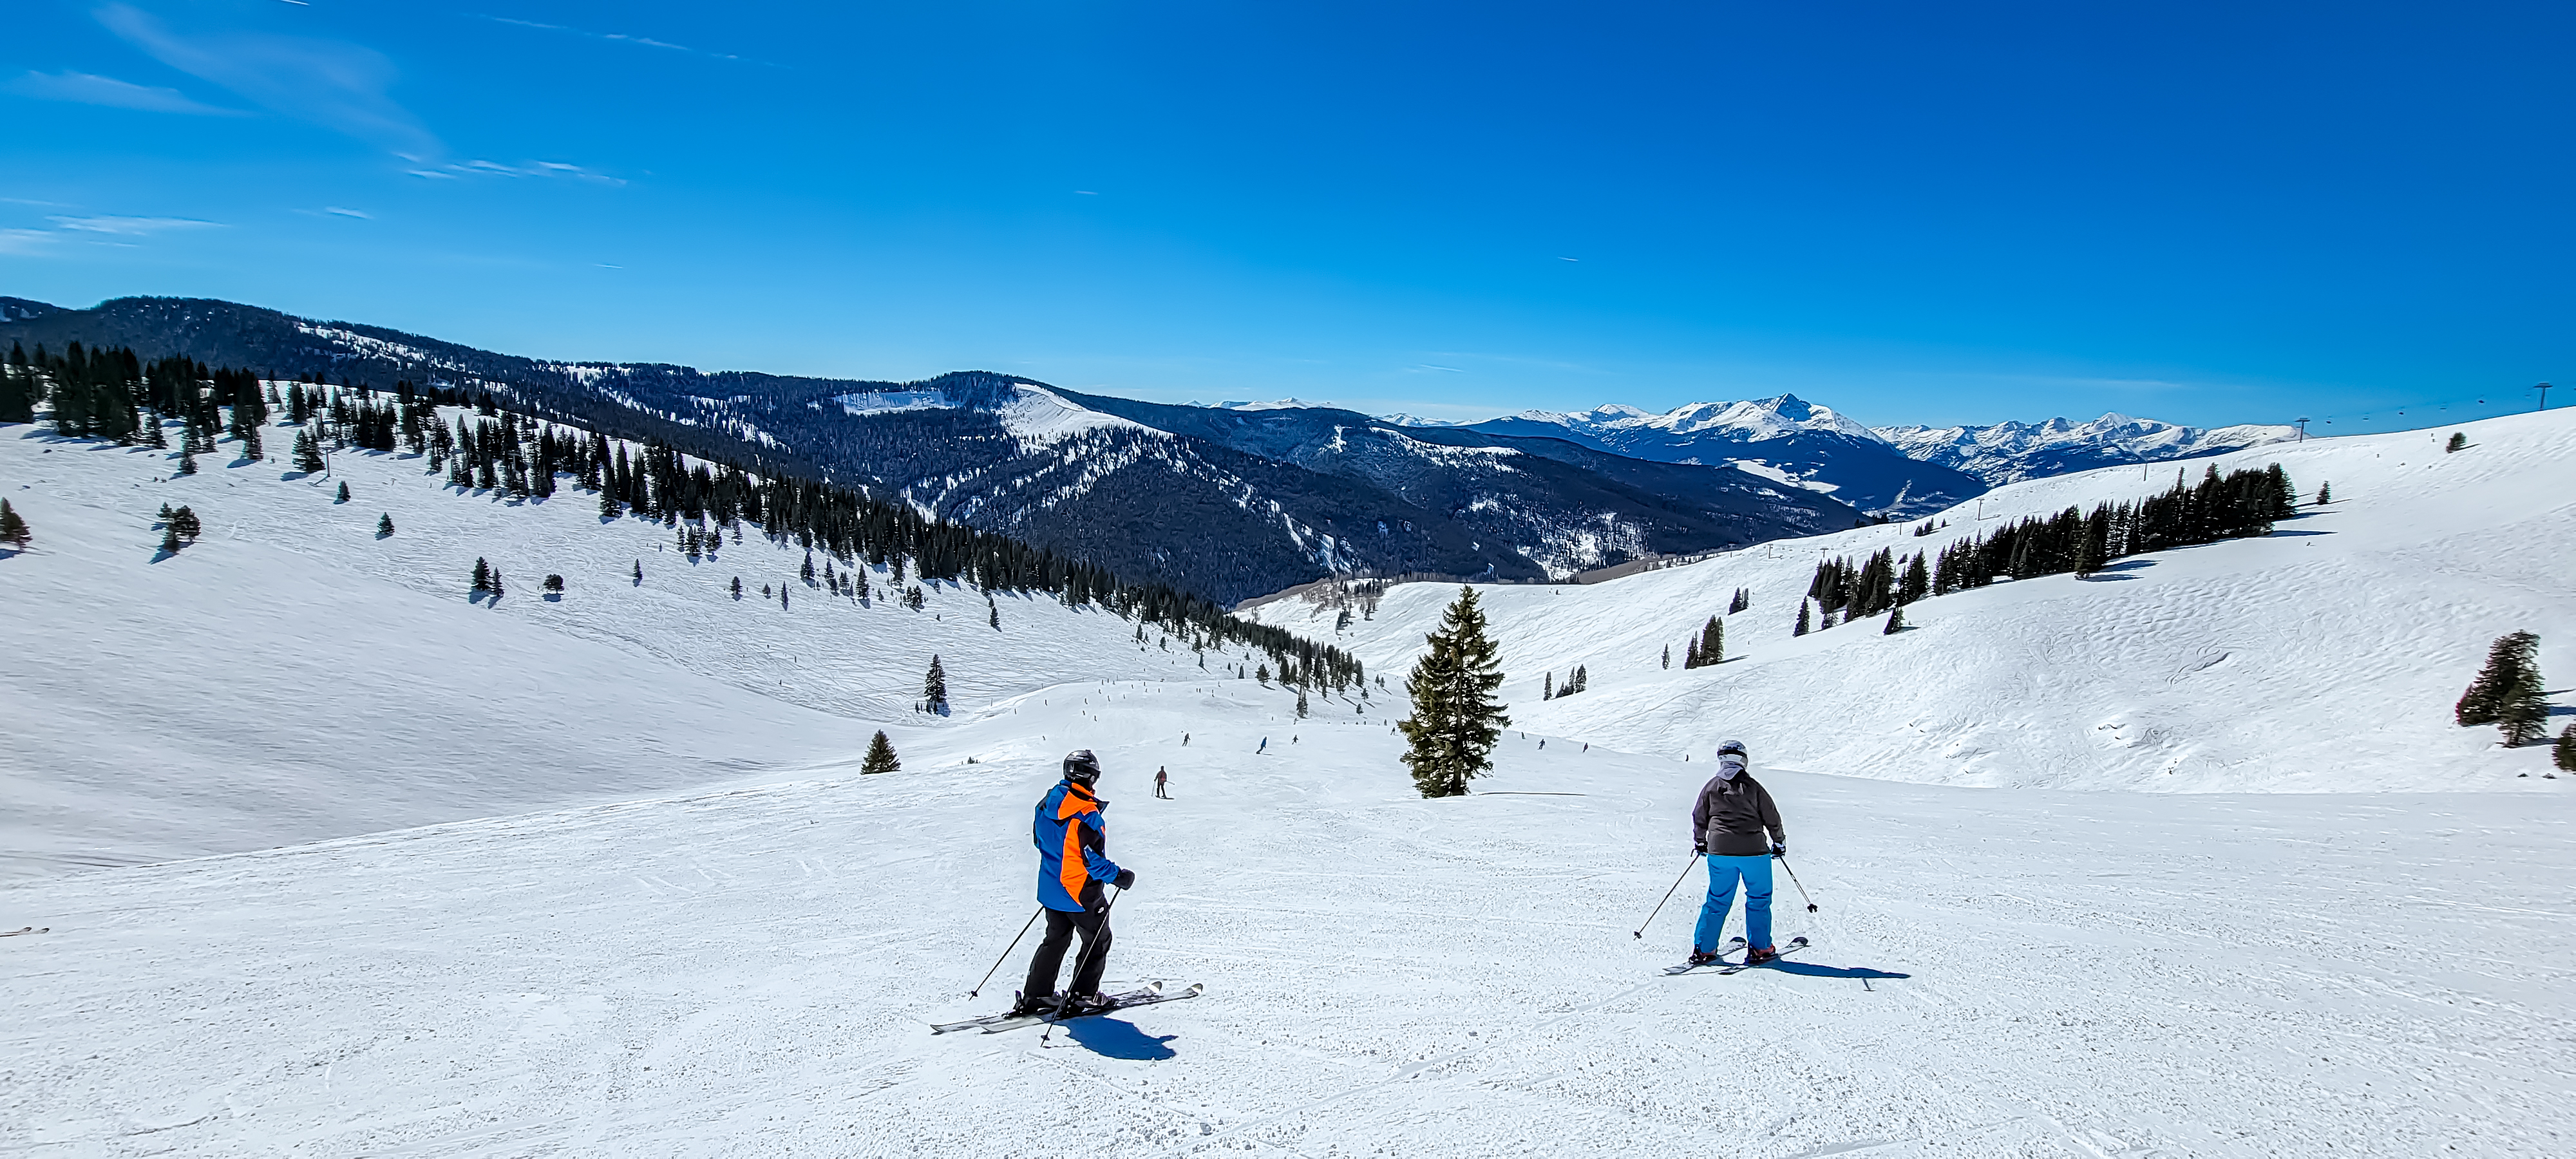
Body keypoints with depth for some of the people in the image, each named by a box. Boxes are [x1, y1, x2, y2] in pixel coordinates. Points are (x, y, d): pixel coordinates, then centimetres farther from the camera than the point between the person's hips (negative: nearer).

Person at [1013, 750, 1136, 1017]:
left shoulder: (1047, 802, 0)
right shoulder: (1087, 814, -25)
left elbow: (1039, 840, 13)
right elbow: (1091, 859, -26)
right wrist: (1118, 876, -13)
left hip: (1050, 888, 8)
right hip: (1082, 893, -8)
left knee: (1055, 939, 21)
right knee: (1098, 941, 11)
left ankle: (1035, 995, 20)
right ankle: (1082, 996, 13)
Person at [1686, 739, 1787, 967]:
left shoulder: (1711, 787, 4)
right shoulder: (1753, 787, -1)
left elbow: (1699, 818, 13)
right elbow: (1772, 818, 5)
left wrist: (1700, 842, 29)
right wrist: (1779, 841, 22)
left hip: (1720, 852, 2)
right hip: (1754, 852, -2)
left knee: (1717, 900, 10)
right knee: (1759, 899, 12)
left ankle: (1703, 949, 10)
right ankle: (1759, 949, 14)